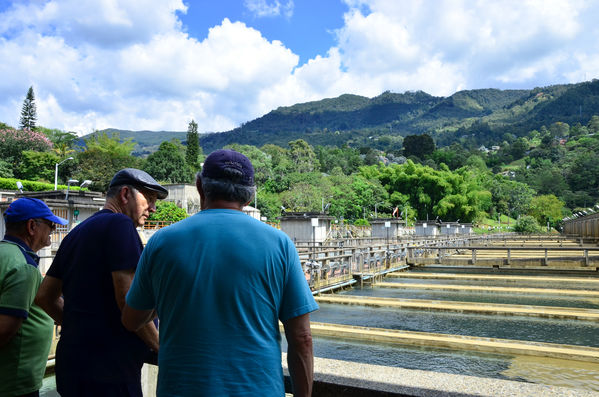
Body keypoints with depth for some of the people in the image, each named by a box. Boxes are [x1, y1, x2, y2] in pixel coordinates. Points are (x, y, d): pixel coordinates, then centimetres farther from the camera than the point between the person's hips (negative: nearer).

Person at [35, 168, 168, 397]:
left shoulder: (77, 233, 14)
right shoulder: (119, 224, -14)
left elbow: (45, 296, 18)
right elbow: (128, 299, -21)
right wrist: (160, 347, -10)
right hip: (106, 370, -9)